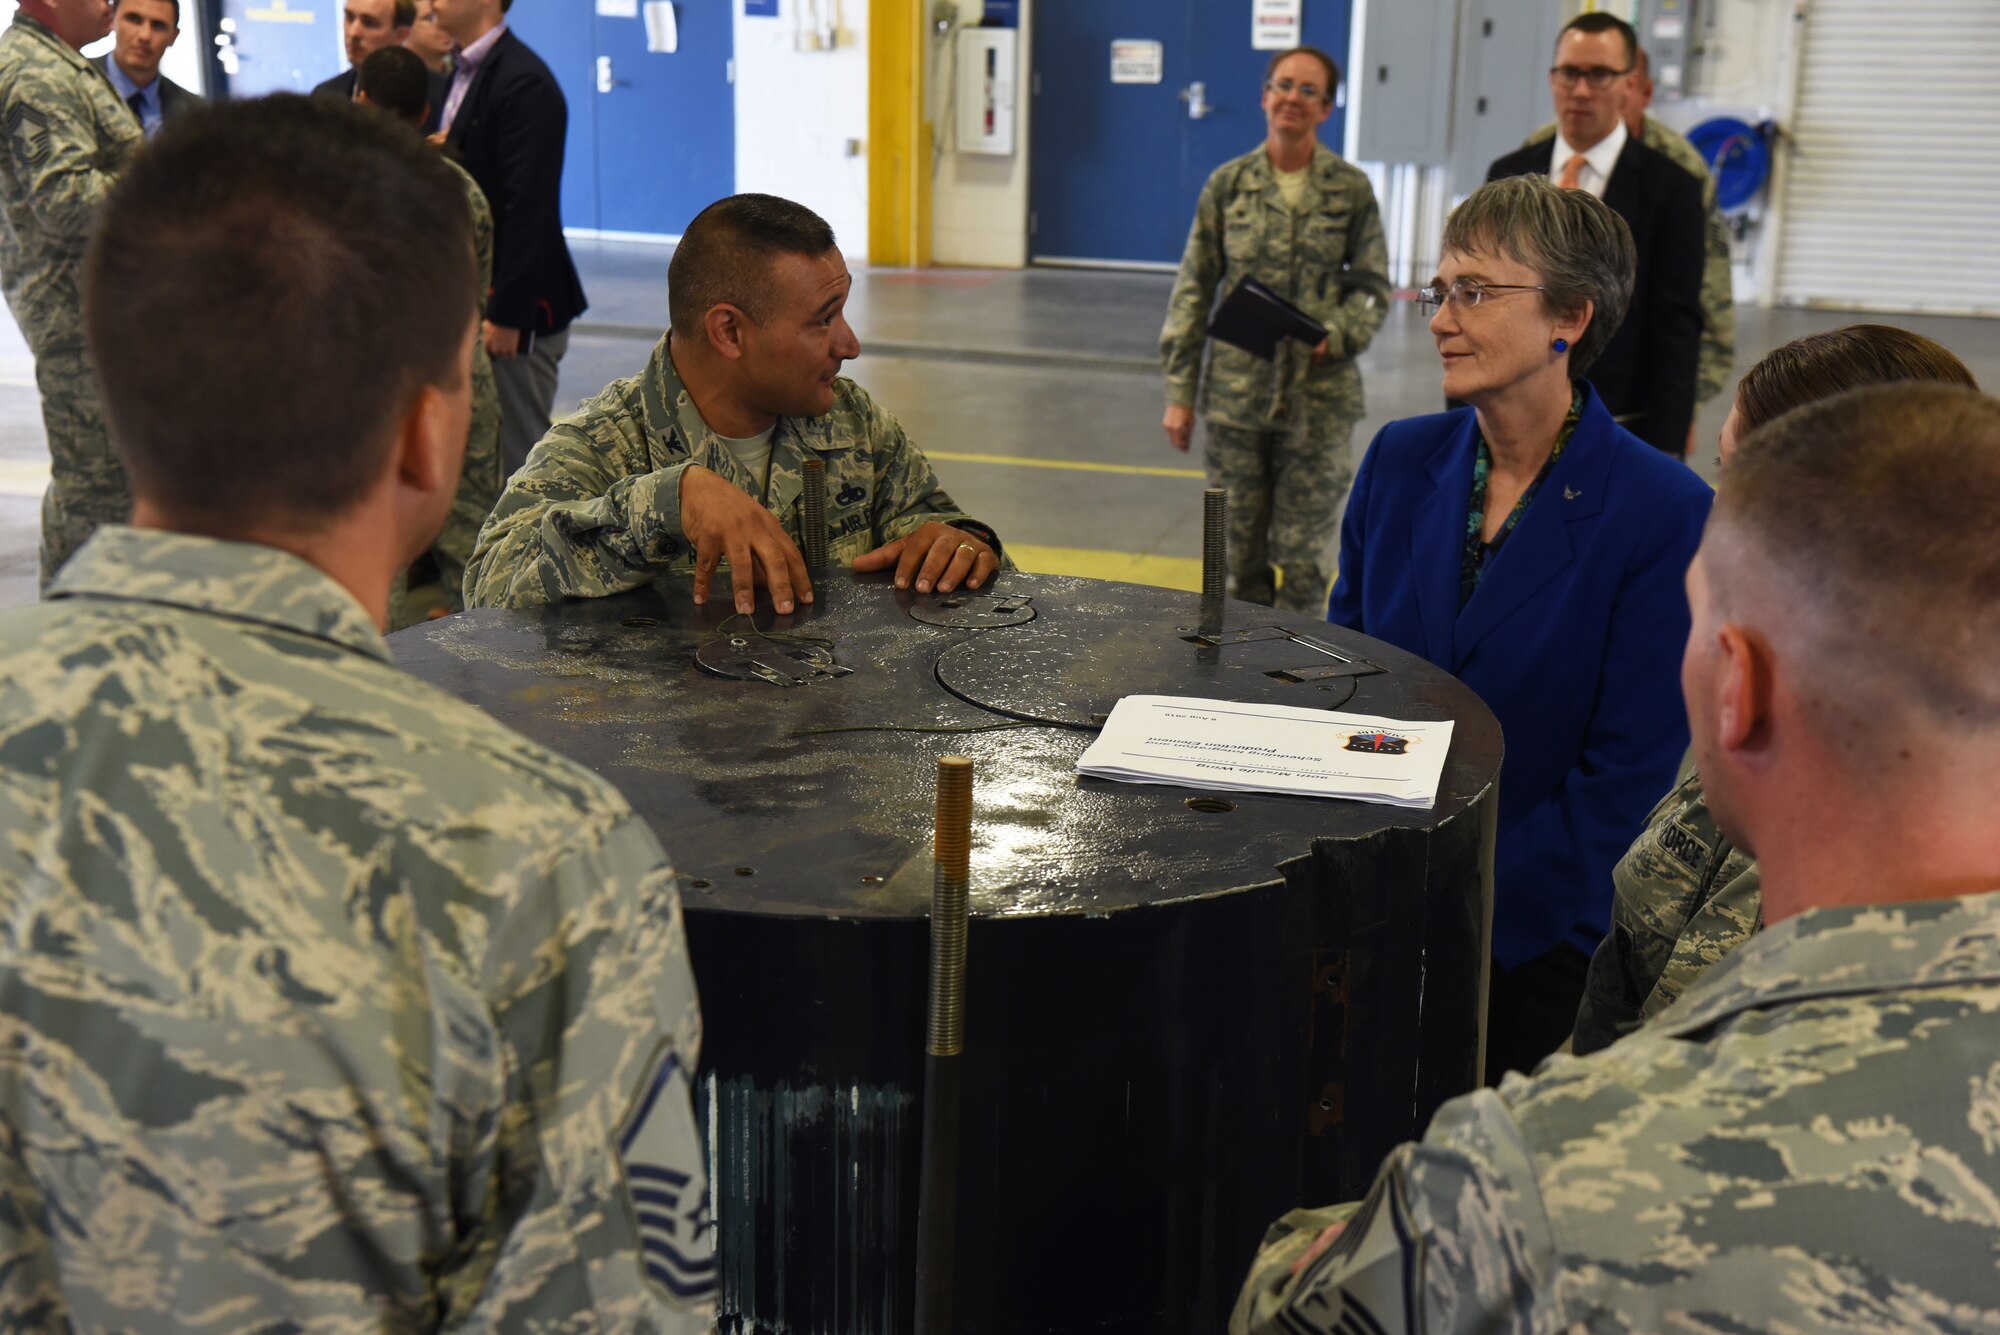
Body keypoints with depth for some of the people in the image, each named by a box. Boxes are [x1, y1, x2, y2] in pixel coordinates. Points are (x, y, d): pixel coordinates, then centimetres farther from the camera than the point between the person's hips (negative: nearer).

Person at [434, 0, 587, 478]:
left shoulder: (524, 83, -16)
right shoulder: (465, 74, 14)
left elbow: (530, 208, -20)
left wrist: (507, 314, -21)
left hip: (517, 304, -9)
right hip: (472, 296, 9)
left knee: (518, 457, -3)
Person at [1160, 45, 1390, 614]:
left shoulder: (1351, 189, 2)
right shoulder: (1228, 183, 4)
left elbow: (1373, 285, 7)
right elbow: (1193, 289, 5)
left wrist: (1336, 336, -14)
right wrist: (1180, 390, 2)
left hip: (1319, 396, -1)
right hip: (1236, 393, 1)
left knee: (1304, 555, 0)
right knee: (1239, 551, 8)